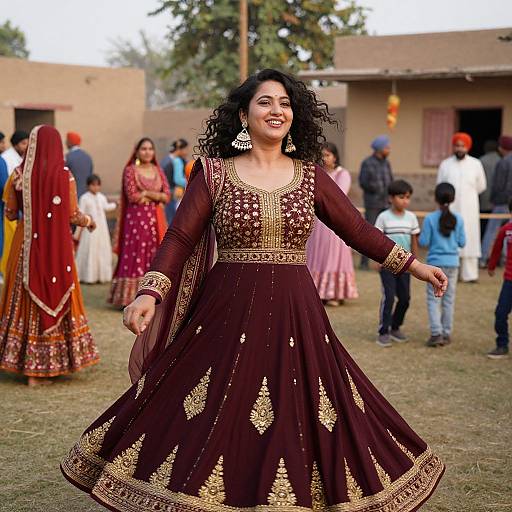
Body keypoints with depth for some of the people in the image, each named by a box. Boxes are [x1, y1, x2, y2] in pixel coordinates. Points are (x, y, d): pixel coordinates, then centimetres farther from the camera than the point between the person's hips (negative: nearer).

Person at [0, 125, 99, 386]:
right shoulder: (64, 175, -8)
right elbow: (73, 216, -6)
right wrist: (89, 221, 16)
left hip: (27, 244, 2)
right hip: (57, 246, -2)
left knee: (26, 300, 11)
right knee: (56, 297, 9)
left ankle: (26, 362, 16)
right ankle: (50, 363, 14)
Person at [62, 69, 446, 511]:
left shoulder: (310, 176, 7)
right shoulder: (214, 172, 1)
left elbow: (358, 229, 12)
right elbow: (179, 239, -4)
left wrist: (414, 266, 11)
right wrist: (151, 292, -17)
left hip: (294, 317, 2)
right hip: (228, 317, -2)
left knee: (295, 426, 6)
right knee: (210, 424, 3)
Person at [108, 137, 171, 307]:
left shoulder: (158, 171, 14)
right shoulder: (130, 170, 0)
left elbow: (167, 196, 4)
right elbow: (132, 196, -11)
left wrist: (146, 193, -9)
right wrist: (156, 197, -5)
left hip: (156, 220, 4)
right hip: (136, 219, -4)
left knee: (155, 257, 2)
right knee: (135, 257, -6)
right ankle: (132, 298, -4)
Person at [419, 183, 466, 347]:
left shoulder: (430, 219, -11)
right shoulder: (458, 219, -3)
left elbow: (424, 242, -10)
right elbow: (462, 243, 2)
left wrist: (420, 236, 10)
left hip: (435, 262, -3)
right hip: (452, 263, 3)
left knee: (433, 299, 3)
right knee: (449, 299, 11)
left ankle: (436, 333, -7)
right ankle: (446, 334, 16)